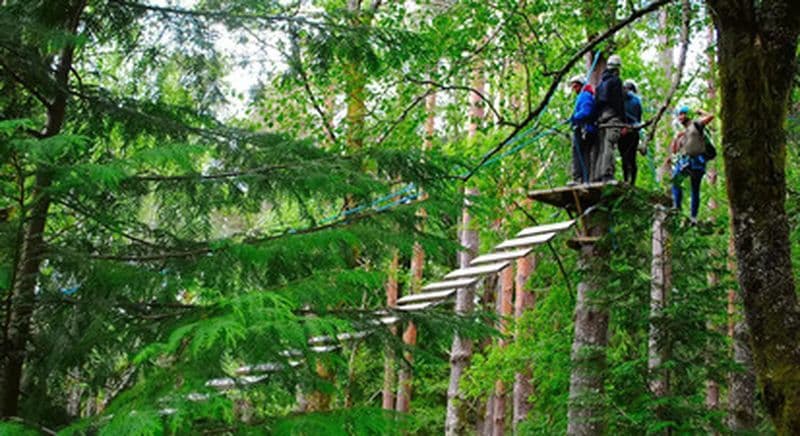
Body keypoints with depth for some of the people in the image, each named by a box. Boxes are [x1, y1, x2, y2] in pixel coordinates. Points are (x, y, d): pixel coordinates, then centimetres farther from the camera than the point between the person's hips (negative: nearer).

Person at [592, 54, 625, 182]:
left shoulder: (601, 82, 21)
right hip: (613, 117, -7)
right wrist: (623, 121, -7)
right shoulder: (615, 81, -2)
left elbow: (596, 101, 20)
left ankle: (597, 176, 2)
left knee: (602, 149, 6)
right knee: (609, 147, -16)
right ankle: (607, 174, -27)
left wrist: (596, 118, 22)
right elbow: (619, 102, -7)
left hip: (601, 118, 7)